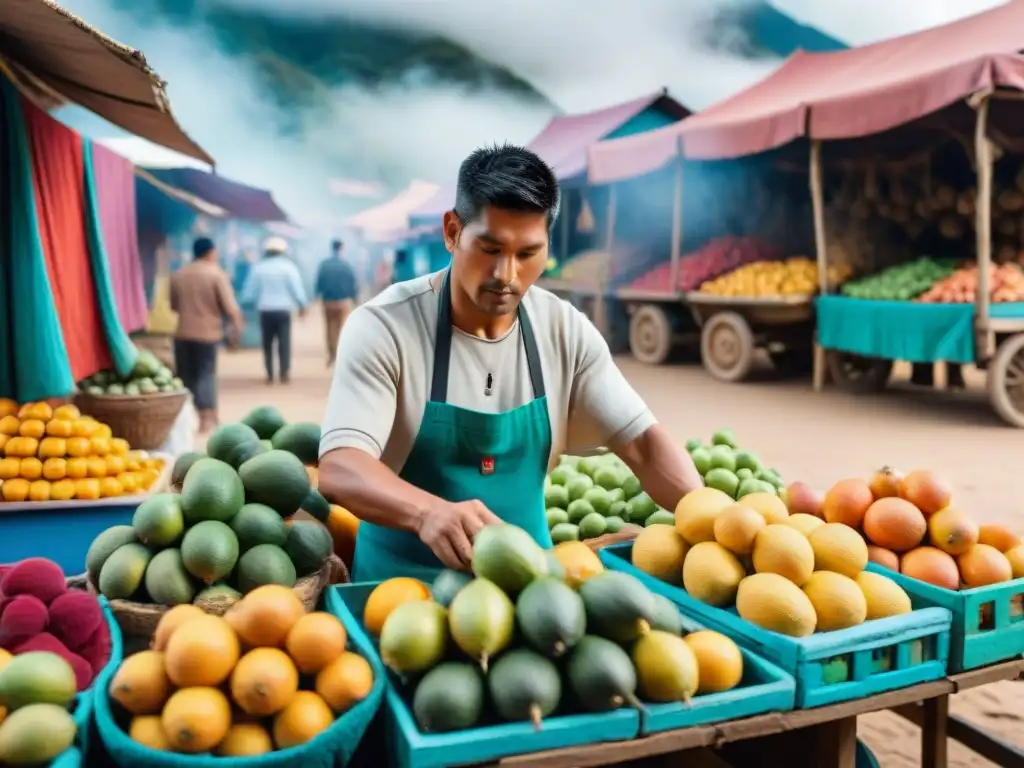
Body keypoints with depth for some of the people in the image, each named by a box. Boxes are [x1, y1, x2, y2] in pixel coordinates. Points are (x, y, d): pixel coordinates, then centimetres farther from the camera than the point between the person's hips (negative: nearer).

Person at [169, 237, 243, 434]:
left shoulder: (177, 275, 6)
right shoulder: (217, 274, -8)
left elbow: (174, 305, 15)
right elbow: (229, 306, -11)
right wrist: (237, 324, 3)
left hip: (182, 333, 4)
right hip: (207, 332, -4)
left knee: (185, 375, 11)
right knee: (205, 374, 1)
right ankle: (206, 418, -2)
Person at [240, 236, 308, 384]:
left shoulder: (258, 267, 4)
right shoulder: (288, 266, -2)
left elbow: (249, 292, 4)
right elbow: (297, 288, -6)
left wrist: (245, 302, 20)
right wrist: (302, 306, 2)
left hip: (265, 311, 2)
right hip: (283, 310, -2)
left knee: (267, 344, 11)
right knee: (284, 343, 2)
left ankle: (270, 375, 8)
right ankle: (284, 374, -4)